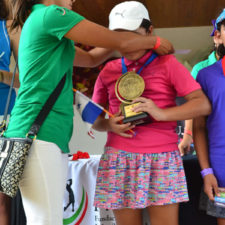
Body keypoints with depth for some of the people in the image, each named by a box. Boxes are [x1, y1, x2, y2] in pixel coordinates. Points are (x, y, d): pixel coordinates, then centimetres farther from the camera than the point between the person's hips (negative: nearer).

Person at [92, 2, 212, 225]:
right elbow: (94, 119, 19)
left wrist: (161, 113, -16)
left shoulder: (167, 63, 5)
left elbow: (203, 104, -2)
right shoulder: (109, 71, 13)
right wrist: (110, 125, -5)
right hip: (119, 159, 2)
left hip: (162, 159, -2)